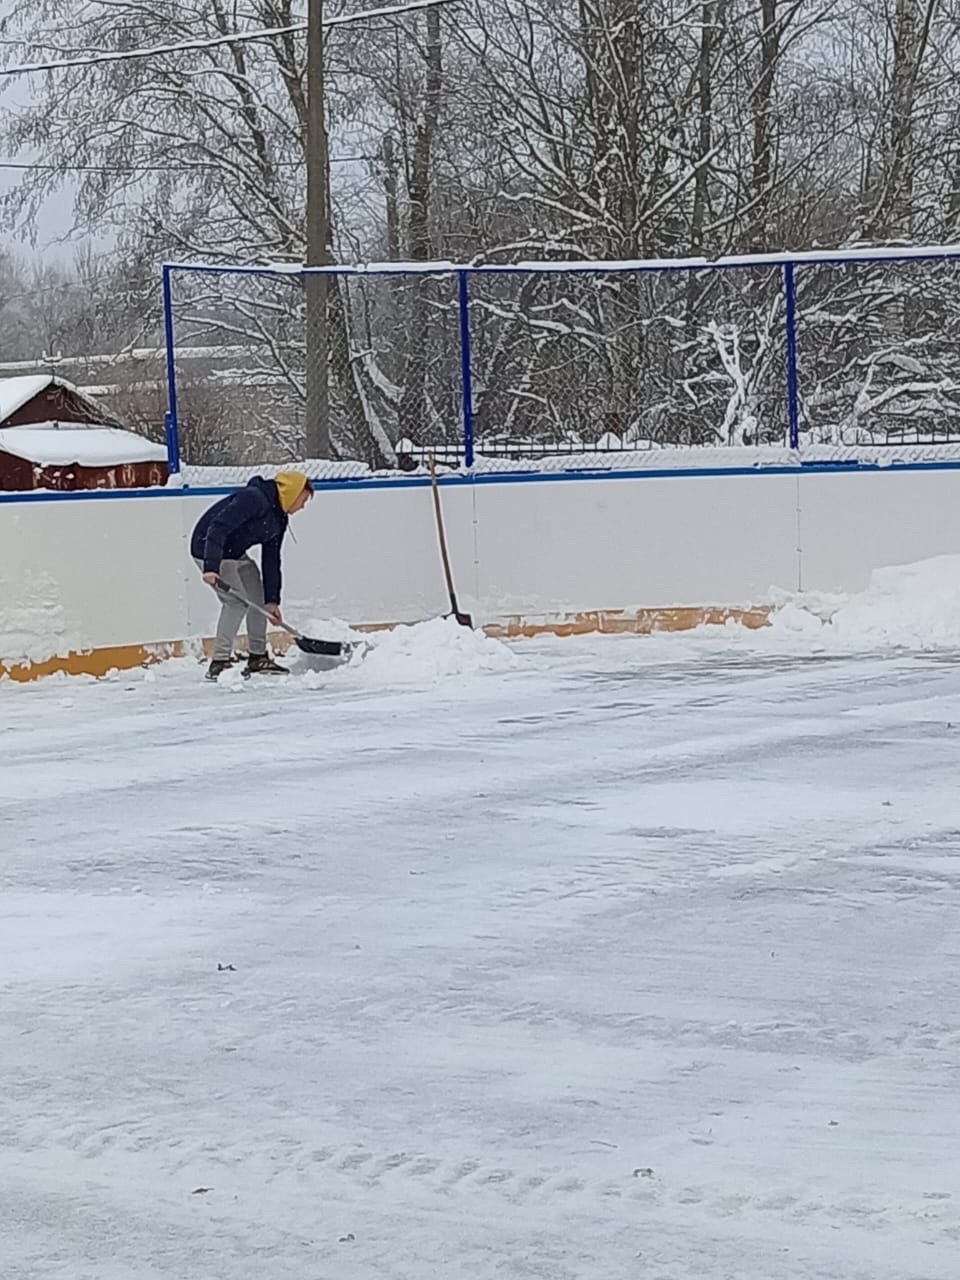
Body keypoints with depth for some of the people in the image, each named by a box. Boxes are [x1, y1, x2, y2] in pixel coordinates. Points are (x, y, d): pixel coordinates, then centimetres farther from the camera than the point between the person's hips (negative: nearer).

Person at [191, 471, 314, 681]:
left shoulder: (278, 519, 5)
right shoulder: (253, 499, -26)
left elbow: (271, 561, 9)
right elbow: (217, 528, -34)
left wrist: (272, 600, 5)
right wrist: (211, 567, -42)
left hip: (235, 553, 10)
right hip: (208, 548, -10)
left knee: (258, 598, 10)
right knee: (236, 602, -16)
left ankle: (258, 658, 20)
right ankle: (219, 663, -13)